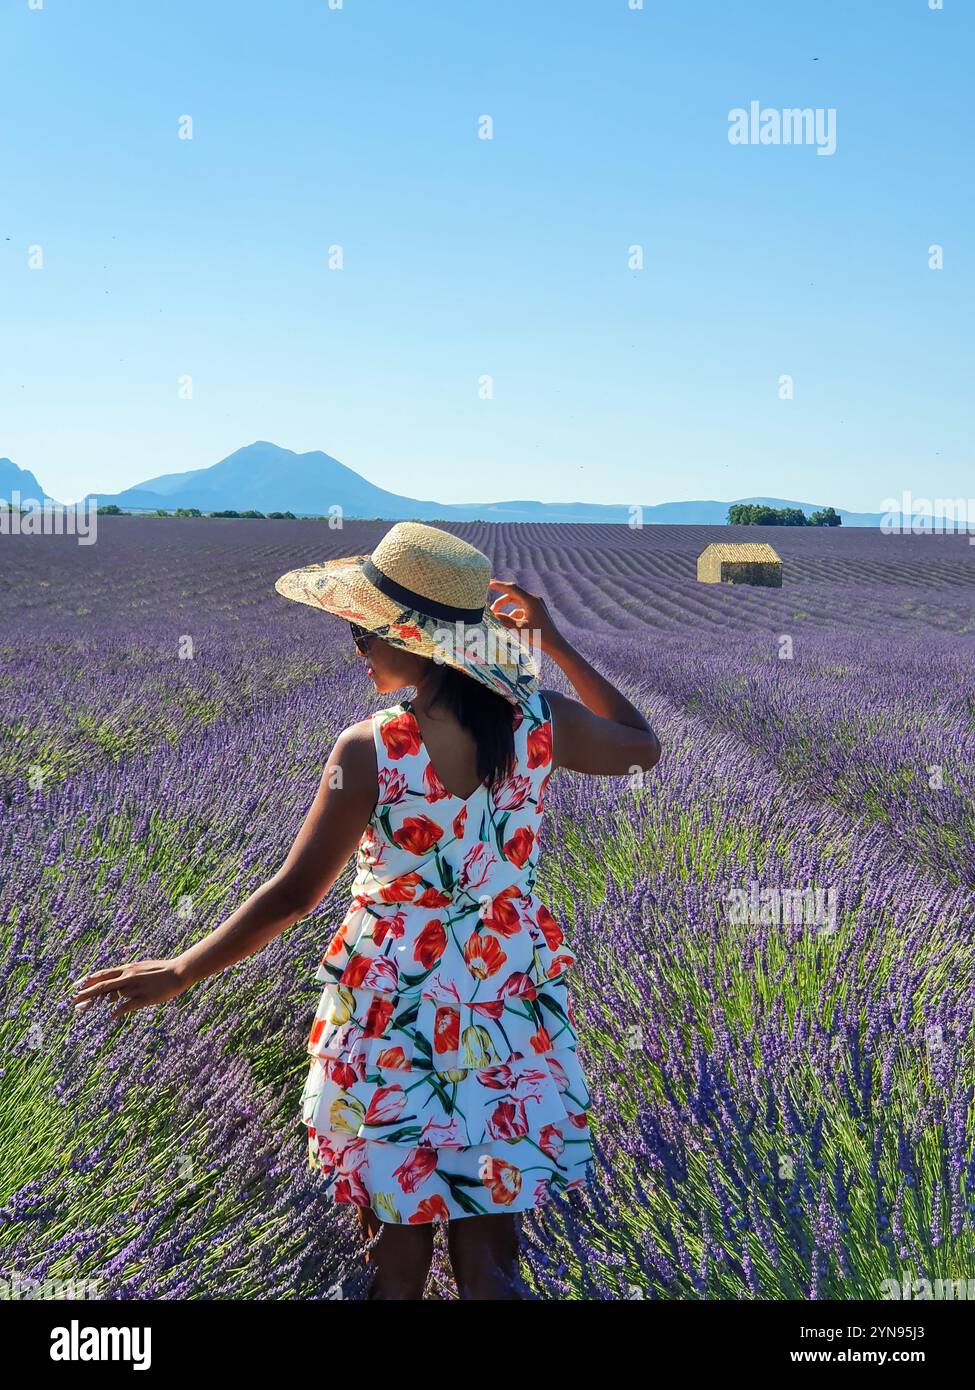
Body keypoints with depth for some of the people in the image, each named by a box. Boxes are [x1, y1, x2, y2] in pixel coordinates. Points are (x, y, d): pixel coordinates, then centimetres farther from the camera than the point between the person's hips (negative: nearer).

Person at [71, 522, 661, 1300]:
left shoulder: (369, 751, -19)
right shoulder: (539, 723, -9)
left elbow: (294, 895, -13)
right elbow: (642, 747, 11)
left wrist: (180, 973, 0)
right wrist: (555, 644, 10)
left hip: (397, 1001, -3)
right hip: (510, 999, 3)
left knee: (397, 1252, 16)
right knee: (489, 1261, 14)